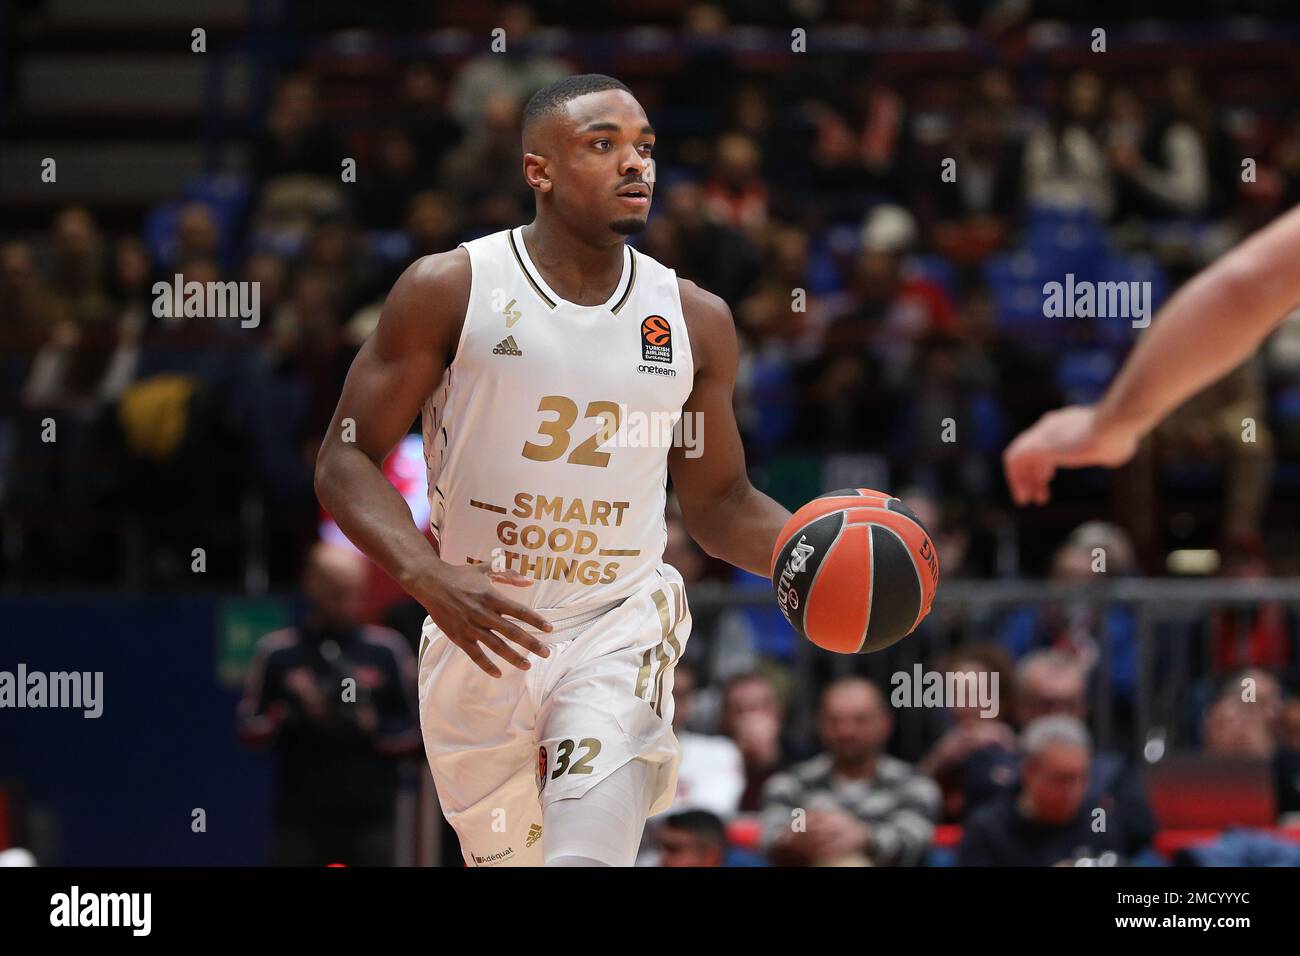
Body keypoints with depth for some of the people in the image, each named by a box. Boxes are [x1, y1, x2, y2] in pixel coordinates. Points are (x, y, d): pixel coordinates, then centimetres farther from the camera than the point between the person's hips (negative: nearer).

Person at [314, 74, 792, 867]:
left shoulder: (695, 319, 3)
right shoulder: (451, 290, -6)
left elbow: (720, 504, 12)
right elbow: (346, 461, -7)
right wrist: (430, 578, -24)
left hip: (618, 631, 0)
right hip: (480, 635, 0)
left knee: (592, 855, -23)